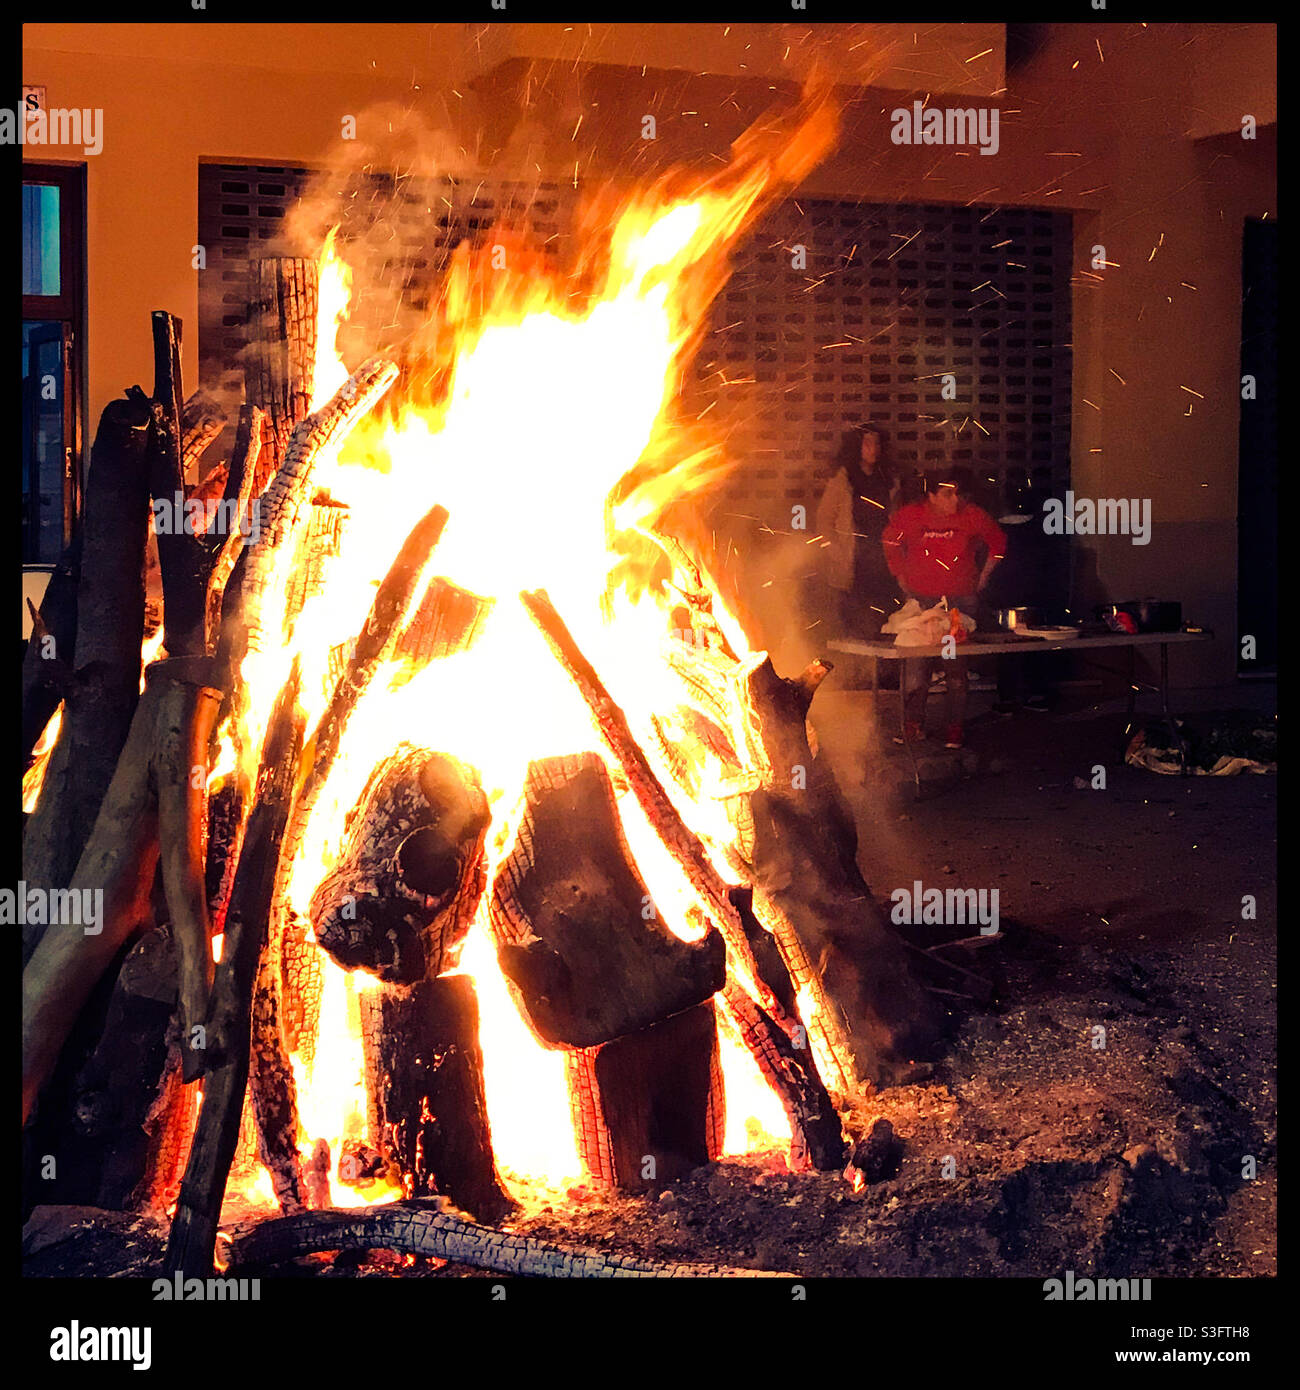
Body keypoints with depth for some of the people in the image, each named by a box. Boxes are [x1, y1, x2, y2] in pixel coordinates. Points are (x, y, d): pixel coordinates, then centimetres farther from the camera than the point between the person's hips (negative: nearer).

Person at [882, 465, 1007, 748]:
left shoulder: (973, 516, -3)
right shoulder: (909, 516, -4)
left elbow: (998, 542, 14)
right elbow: (890, 543, 16)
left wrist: (982, 579, 13)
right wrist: (902, 579, 14)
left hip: (961, 600, 0)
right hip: (920, 598, 0)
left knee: (956, 667, -1)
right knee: (915, 664, -4)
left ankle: (956, 730, 7)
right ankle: (913, 726, 5)